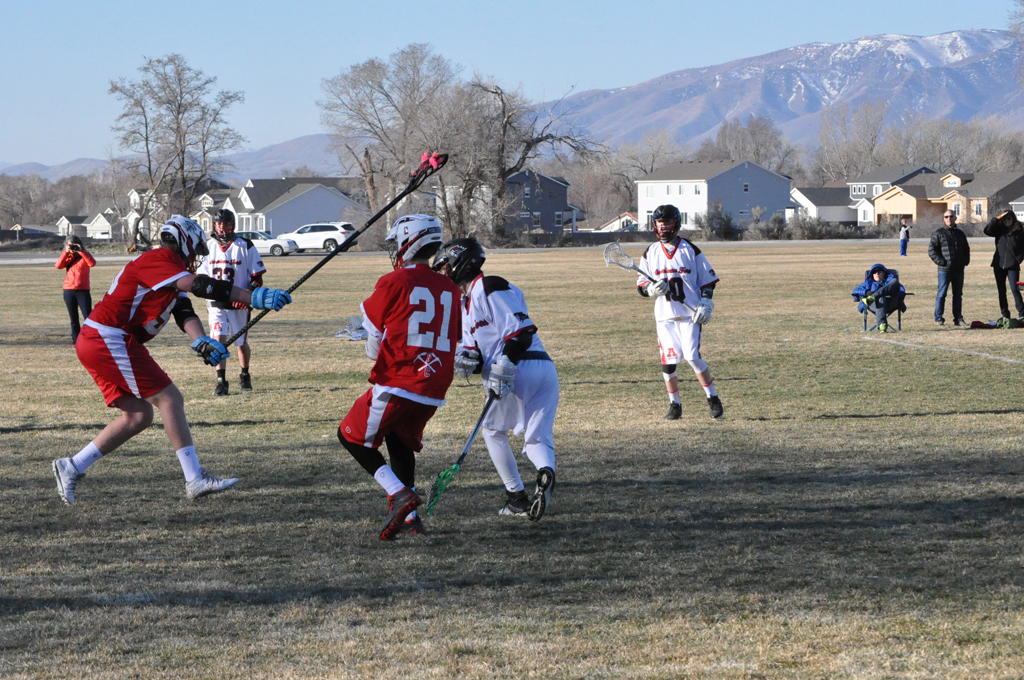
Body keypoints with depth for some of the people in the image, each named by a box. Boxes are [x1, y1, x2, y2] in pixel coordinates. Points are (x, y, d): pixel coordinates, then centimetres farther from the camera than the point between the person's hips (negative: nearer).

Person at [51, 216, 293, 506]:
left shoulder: (168, 268, 20)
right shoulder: (159, 259, -12)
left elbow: (184, 311, 6)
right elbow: (197, 285, -26)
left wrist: (201, 341, -15)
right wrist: (253, 297, -29)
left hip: (96, 345, 11)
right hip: (110, 341, -11)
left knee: (138, 416, 11)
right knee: (170, 400, -10)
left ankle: (72, 468, 14)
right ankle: (195, 480, -11)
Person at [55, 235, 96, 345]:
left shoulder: (84, 255, 5)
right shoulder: (67, 257, 12)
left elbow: (92, 263, -17)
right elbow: (58, 265, -6)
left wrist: (81, 251, -17)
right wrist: (66, 252, -11)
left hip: (83, 290, -3)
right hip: (69, 290, 3)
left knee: (88, 316, -9)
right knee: (73, 319, 7)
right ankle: (76, 341, 11)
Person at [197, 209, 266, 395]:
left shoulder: (245, 246, -2)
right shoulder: (208, 247, 8)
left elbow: (257, 277, -2)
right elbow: (202, 276, 15)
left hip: (239, 304, -1)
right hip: (216, 304, 1)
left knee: (242, 343, 8)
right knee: (218, 340, -14)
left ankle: (245, 376, 32)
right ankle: (221, 382, -13)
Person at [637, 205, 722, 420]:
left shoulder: (690, 250, 3)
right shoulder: (650, 253, 10)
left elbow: (707, 280, 6)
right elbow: (641, 284, 10)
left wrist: (705, 304, -7)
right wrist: (652, 289, -13)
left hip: (690, 314, -3)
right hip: (664, 316, 3)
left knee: (693, 357, -14)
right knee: (668, 362, -1)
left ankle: (713, 400, 0)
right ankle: (674, 405, 13)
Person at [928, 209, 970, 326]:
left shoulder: (960, 234, 16)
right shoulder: (938, 233, 0)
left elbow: (966, 249, 26)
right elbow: (931, 250, -4)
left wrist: (966, 260, 9)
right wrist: (940, 261, -13)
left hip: (959, 269, 5)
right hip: (945, 269, -5)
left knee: (958, 294, 8)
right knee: (941, 294, -4)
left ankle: (958, 318, 12)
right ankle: (938, 318, 2)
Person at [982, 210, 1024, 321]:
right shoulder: (999, 231, 6)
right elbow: (987, 231, -10)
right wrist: (997, 218, -13)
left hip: (1013, 266, -3)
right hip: (999, 265, 3)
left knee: (1015, 289, -13)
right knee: (1001, 291, 7)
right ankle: (1005, 315, 14)